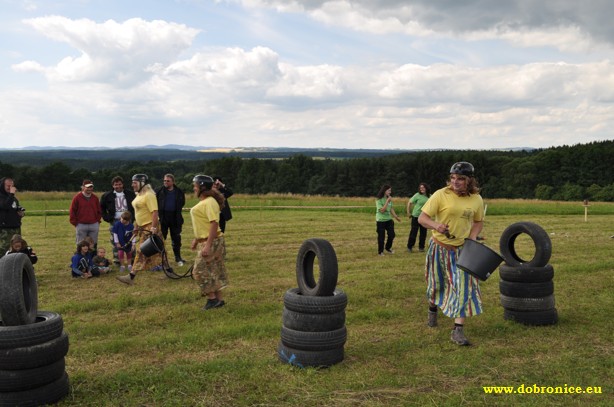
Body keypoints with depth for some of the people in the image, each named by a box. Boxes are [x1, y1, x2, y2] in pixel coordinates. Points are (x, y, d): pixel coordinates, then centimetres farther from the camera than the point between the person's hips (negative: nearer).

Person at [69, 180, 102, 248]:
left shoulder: (95, 198, 7)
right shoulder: (77, 197, -2)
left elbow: (99, 211, 13)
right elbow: (72, 211, 0)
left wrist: (98, 221, 4)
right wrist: (75, 223, -3)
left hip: (94, 225, 3)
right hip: (81, 225, -3)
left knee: (93, 244, 8)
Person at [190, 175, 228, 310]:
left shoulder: (210, 202, -18)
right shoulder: (203, 202, 13)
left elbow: (214, 224, -25)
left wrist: (208, 245, -27)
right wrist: (196, 239, 22)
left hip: (211, 242, -10)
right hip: (204, 241, 10)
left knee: (201, 270, -5)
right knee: (213, 271, 12)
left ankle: (212, 298, 3)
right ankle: (219, 299, 18)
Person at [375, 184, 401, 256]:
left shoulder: (389, 199, 5)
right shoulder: (379, 200, -14)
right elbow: (382, 210, -22)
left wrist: (396, 217, 11)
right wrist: (387, 201, -24)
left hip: (389, 220, 6)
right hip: (381, 221, -6)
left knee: (392, 235, 6)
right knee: (381, 237, 2)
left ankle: (388, 247, 30)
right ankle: (380, 251, 18)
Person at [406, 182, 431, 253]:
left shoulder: (429, 196, 2)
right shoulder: (417, 195, -9)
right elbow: (409, 202, -4)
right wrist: (408, 212, -3)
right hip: (416, 216, -4)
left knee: (423, 232, 8)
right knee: (413, 232, -1)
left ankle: (421, 247, 20)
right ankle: (409, 247, 10)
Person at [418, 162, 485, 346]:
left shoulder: (476, 199, -3)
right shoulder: (441, 195, -14)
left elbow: (478, 221, 13)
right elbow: (422, 218, -15)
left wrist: (473, 236, -6)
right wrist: (436, 225, -35)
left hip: (462, 249, 2)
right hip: (439, 247, -1)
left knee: (464, 287, -9)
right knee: (436, 284, 16)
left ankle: (458, 330, -3)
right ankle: (433, 309, 48)